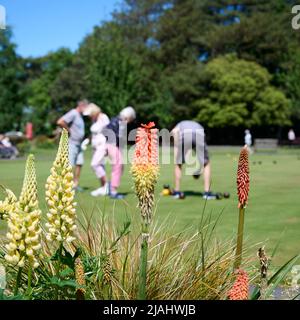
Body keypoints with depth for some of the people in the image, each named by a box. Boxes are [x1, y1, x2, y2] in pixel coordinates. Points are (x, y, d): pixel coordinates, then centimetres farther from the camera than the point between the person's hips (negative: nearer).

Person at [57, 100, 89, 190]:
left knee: (79, 164, 5)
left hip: (78, 144, 9)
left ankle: (76, 184, 10)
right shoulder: (72, 114, -15)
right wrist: (69, 130, -16)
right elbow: (60, 122, -28)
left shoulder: (79, 115, 15)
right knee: (69, 165, -9)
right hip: (71, 143, -9)